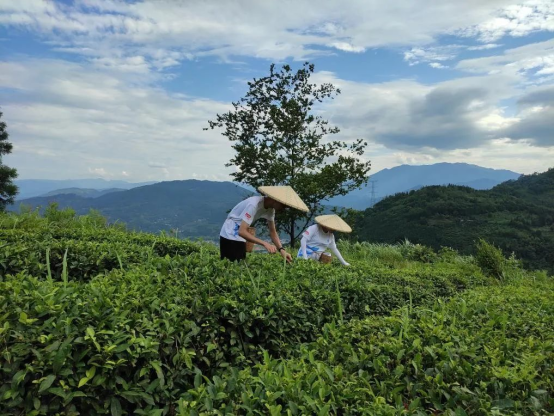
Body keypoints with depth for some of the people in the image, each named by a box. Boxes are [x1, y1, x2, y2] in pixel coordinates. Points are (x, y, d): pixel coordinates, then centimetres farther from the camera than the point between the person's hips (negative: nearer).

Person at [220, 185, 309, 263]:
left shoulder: (270, 208, -3)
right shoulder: (254, 204, -29)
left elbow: (272, 231, 1)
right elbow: (242, 231, -33)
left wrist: (281, 249, -15)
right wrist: (265, 243, -39)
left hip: (240, 238, 8)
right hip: (229, 236, -8)